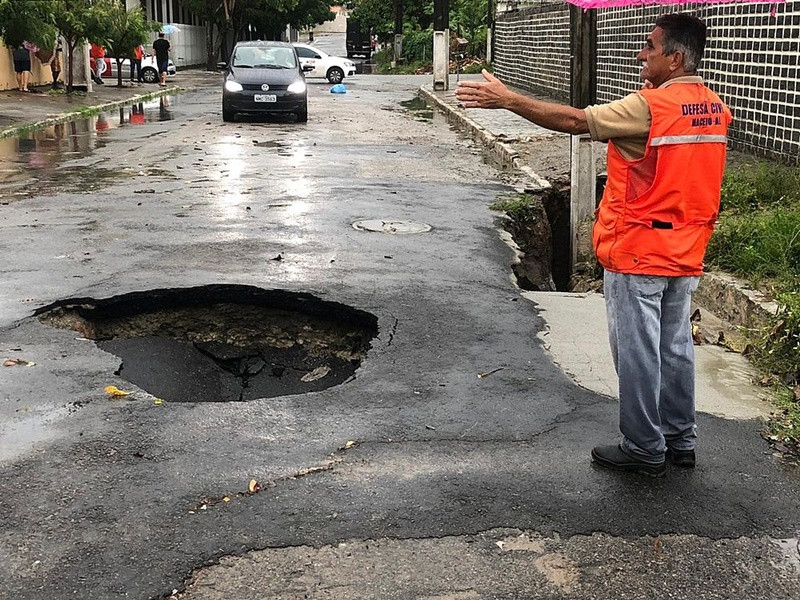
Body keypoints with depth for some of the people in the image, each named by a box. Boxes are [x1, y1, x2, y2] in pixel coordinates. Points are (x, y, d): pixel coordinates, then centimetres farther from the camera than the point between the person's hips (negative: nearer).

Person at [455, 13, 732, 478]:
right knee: (676, 346, 16)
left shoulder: (650, 107, -19)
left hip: (638, 252, -8)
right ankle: (680, 439, 27)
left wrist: (507, 100, -16)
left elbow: (574, 120, -21)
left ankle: (644, 448, 12)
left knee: (638, 352, 2)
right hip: (686, 254, 8)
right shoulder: (715, 109, 5)